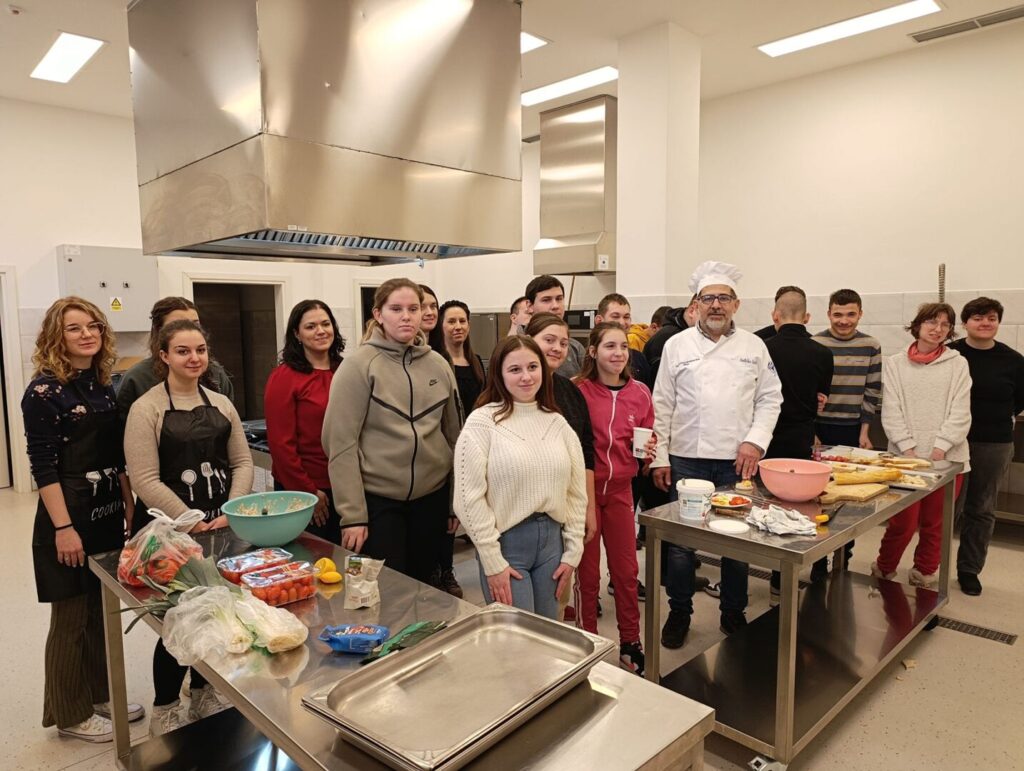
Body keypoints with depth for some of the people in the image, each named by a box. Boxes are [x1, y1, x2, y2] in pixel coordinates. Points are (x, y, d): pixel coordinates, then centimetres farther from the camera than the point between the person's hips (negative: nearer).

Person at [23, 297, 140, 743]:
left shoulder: (103, 385, 8)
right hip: (69, 515, -7)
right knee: (72, 616, 7)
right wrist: (63, 528, -17)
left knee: (103, 610, 16)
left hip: (108, 513, 7)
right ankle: (70, 714, 23)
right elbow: (43, 466, -15)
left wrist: (129, 504, 11)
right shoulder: (44, 390, -12)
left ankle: (100, 694, 33)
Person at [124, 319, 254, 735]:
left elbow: (242, 462, 6)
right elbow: (145, 481, -14)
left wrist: (231, 513, -7)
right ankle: (164, 710, 24)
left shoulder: (220, 403, 7)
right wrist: (191, 522, -16)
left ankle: (203, 694, 34)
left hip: (222, 527, 5)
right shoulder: (146, 408, -8)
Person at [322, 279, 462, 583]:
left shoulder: (438, 365, 4)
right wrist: (352, 513, -14)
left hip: (432, 497, 4)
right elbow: (340, 442, -12)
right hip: (377, 499, -4)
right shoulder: (358, 365, -9)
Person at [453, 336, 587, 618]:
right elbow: (470, 498, -11)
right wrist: (493, 561, -11)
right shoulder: (482, 422, -8)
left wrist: (572, 552, 5)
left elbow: (577, 493, 9)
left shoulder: (558, 423, 7)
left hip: (552, 539, 5)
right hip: (506, 542, -4)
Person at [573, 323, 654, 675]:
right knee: (587, 572, 10)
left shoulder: (640, 393, 1)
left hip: (620, 490, 4)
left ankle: (630, 643, 31)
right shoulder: (577, 390, -12)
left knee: (626, 570, 13)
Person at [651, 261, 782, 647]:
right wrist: (660, 458, -1)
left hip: (737, 461, 1)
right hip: (686, 458, -1)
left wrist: (755, 441, -7)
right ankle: (679, 613, 24)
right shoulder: (677, 345, 2)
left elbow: (769, 399, 7)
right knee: (680, 541, 5)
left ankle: (733, 613, 29)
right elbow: (663, 405, 1)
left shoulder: (754, 346, 5)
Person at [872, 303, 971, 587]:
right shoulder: (895, 363, 5)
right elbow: (891, 413, -1)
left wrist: (939, 449, -11)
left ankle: (924, 575, 29)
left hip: (947, 458, 1)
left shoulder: (958, 363, 5)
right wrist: (908, 450, -10)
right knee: (903, 522, -1)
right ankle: (883, 570, 22)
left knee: (934, 523, 9)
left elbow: (960, 413, -2)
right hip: (905, 457, -1)